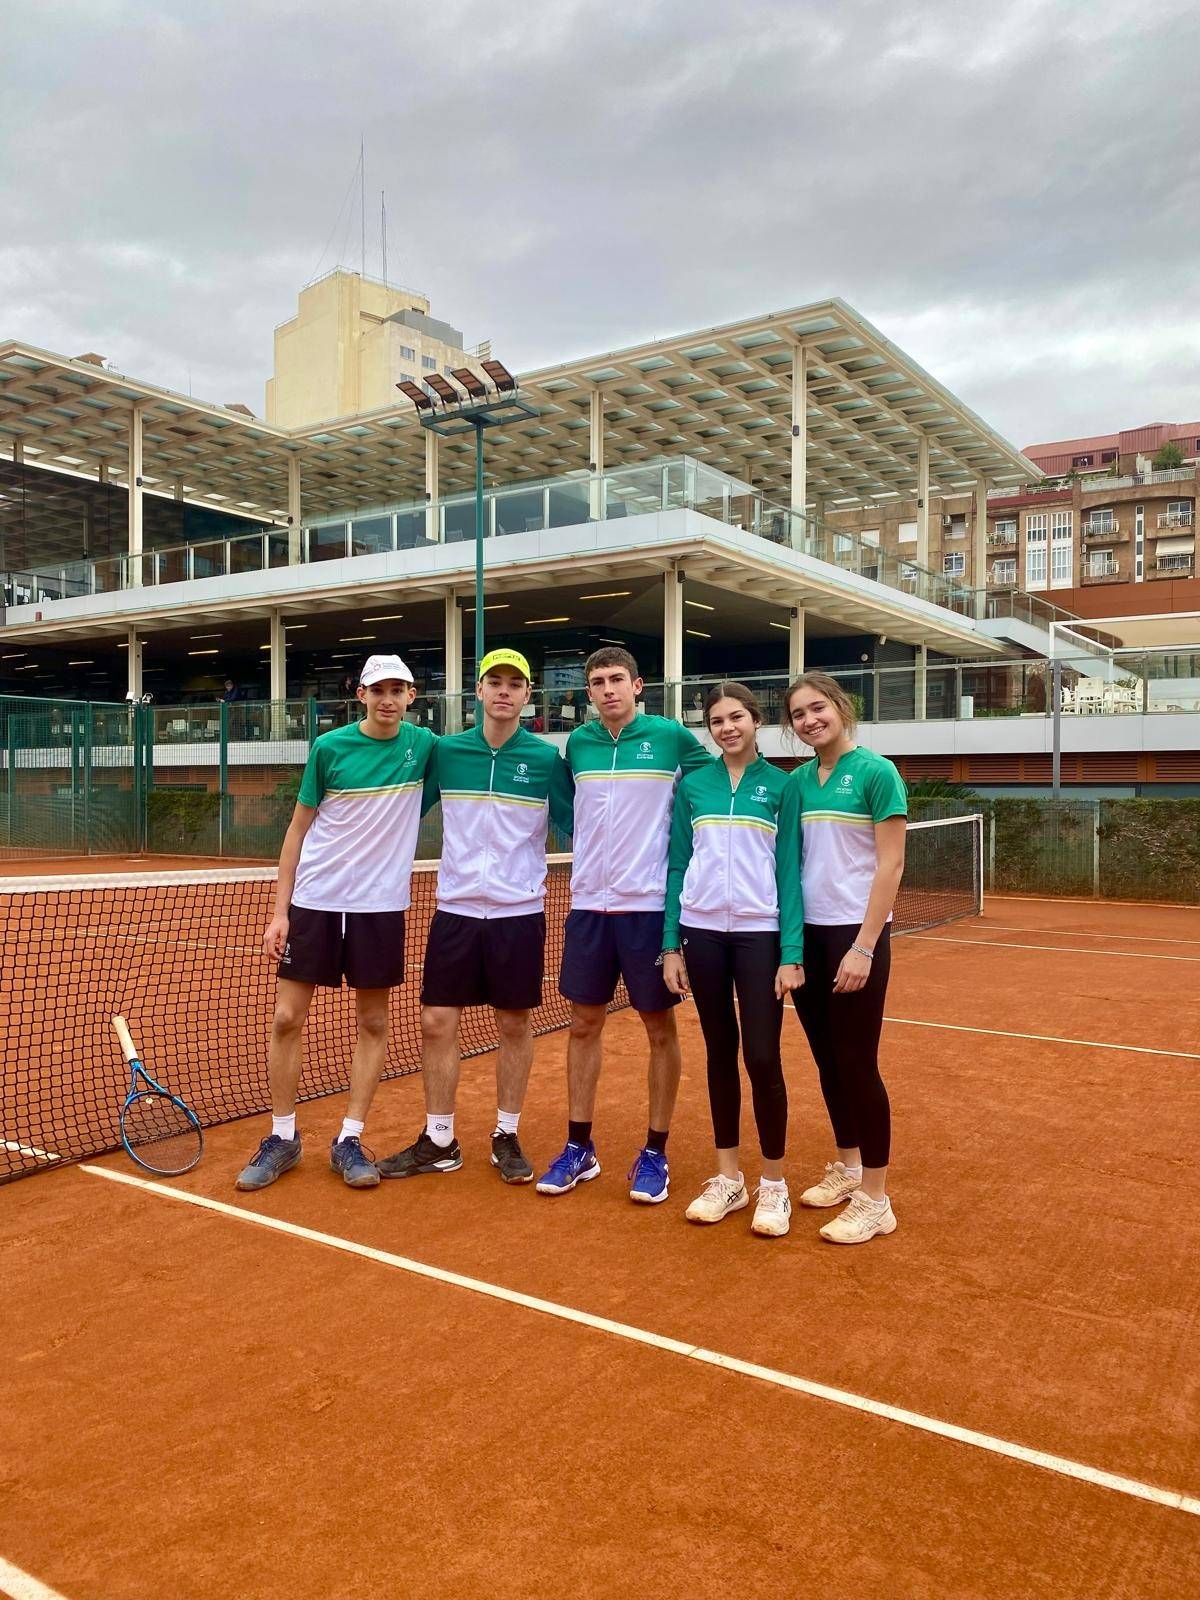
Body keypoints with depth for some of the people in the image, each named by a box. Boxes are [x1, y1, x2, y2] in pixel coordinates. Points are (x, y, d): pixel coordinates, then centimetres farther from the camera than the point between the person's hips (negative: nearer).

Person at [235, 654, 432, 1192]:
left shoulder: (422, 745, -1)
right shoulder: (329, 747, -4)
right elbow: (298, 830, 1)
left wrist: (404, 865, -2)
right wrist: (279, 911, -3)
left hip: (380, 906, 1)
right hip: (315, 902, -1)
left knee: (373, 1024, 5)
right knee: (286, 1018, 2)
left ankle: (349, 1139, 18)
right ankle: (283, 1137, 17)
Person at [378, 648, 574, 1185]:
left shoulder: (547, 759, -2)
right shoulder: (445, 752, 2)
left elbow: (575, 827, 3)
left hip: (519, 911, -1)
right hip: (455, 909, 2)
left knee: (514, 1025, 7)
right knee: (437, 1022, 3)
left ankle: (506, 1137, 24)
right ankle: (439, 1141, 18)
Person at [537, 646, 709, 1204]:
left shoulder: (671, 737, -5)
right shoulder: (577, 744, 7)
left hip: (649, 906, -3)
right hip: (589, 906, 4)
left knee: (659, 1028, 5)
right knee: (584, 1024, 9)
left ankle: (655, 1153, 18)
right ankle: (579, 1148, 22)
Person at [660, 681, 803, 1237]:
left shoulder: (780, 785, 1)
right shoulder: (692, 785, 7)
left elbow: (790, 872, -3)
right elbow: (677, 868, 7)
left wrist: (792, 953, -9)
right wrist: (671, 945, 2)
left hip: (759, 933, -2)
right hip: (702, 932, 3)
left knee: (762, 1056, -3)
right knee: (720, 1053, 10)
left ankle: (774, 1184, 14)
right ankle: (728, 1177, 23)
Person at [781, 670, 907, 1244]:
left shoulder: (875, 773, -9)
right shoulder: (797, 782, 8)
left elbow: (890, 865, -12)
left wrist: (864, 946, -17)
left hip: (855, 936, -6)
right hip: (805, 935, 6)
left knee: (857, 1064, -1)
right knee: (827, 1061, 14)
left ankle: (874, 1200, 12)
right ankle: (846, 1168, 32)